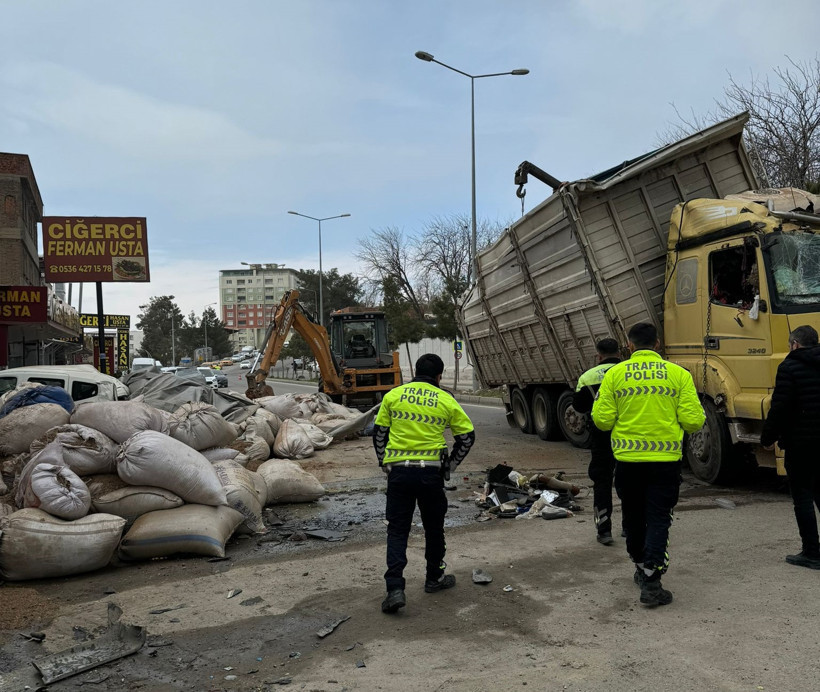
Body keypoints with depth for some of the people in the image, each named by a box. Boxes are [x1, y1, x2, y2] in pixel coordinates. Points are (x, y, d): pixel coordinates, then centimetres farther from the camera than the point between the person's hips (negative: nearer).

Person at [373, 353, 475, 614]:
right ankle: (434, 578, 32)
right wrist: (450, 465, 16)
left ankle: (395, 588, -5)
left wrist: (385, 463, 18)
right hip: (431, 473, 0)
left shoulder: (393, 395, 4)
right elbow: (467, 436, 7)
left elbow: (379, 433, 8)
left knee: (397, 529, 6)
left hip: (398, 472, 1)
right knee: (434, 528, 18)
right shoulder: (446, 400, 2)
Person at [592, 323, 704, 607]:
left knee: (633, 517, 18)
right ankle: (651, 581, -5)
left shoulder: (615, 374, -2)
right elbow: (693, 421, -6)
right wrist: (697, 417, 17)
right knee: (658, 519, 3)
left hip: (628, 459, 1)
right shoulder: (679, 374, -2)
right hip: (666, 460, -1)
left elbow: (602, 420, -5)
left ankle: (641, 567, 35)